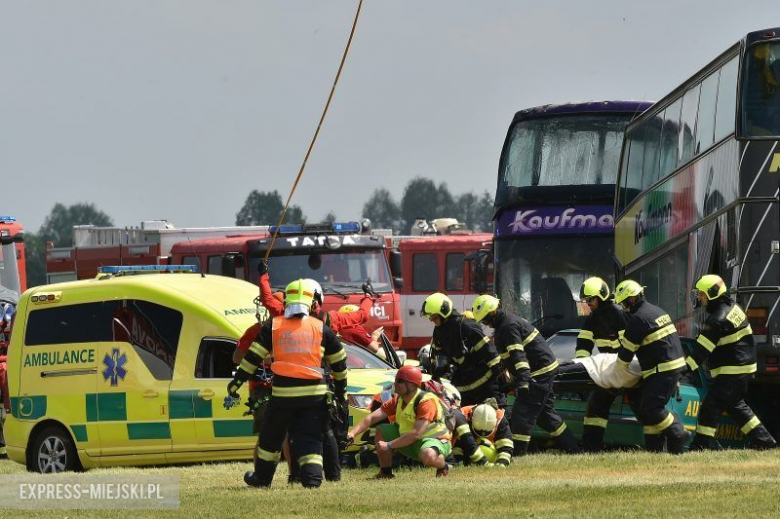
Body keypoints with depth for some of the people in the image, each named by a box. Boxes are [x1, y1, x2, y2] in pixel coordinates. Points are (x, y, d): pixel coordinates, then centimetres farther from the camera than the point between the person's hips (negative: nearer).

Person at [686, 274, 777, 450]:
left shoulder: (719, 319, -21)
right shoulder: (732, 307, 11)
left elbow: (703, 348, -24)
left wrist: (687, 367, -24)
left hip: (731, 372, -10)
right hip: (744, 367, 10)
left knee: (711, 406, -9)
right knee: (736, 406, 20)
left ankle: (701, 446, -9)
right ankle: (764, 440, 22)